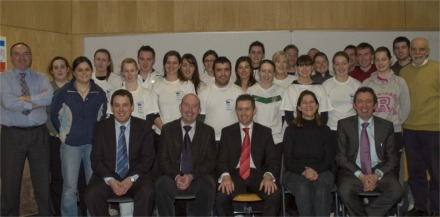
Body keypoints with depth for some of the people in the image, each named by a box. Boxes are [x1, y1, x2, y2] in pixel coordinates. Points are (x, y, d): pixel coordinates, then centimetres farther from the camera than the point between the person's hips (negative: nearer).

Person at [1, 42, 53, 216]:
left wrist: (24, 98, -16)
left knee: (43, 179, 10)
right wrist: (36, 102, -12)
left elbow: (49, 97, -12)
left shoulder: (41, 78, 8)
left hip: (39, 134, 2)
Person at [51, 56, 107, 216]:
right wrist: (65, 133, 8)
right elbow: (55, 116, 6)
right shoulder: (63, 93, -3)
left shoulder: (99, 93, 3)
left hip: (93, 144, 2)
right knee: (69, 187, 0)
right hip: (71, 144, -2)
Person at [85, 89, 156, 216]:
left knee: (147, 193, -32)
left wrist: (131, 179, -15)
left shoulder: (144, 127, 4)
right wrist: (110, 180, -16)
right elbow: (96, 159, 1)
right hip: (107, 176, 1)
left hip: (135, 176, -1)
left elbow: (148, 158, 0)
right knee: (91, 194, -28)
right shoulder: (100, 127, 5)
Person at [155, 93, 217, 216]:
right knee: (162, 185, -32)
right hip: (173, 177, 0)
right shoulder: (168, 129, 9)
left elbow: (211, 161, 2)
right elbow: (162, 159, 4)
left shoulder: (208, 131, 8)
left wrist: (191, 176, -14)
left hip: (198, 178, 0)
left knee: (208, 187, -33)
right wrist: (177, 176, -14)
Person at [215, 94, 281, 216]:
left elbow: (272, 160, 4)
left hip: (257, 175, 0)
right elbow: (221, 159, 4)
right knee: (221, 196, -32)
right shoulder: (227, 132, 12)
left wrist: (268, 176, -19)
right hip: (234, 175, 0)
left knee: (274, 194, -31)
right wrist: (225, 176, -19)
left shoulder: (265, 132, 12)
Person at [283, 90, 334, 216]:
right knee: (303, 189, -35)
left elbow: (329, 159, 9)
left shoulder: (324, 130, 15)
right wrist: (303, 171, -14)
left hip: (321, 172, 1)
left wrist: (316, 171, -11)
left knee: (322, 190, -34)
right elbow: (288, 160, 5)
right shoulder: (291, 130, 10)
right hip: (295, 173, -1)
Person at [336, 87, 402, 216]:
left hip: (380, 171, 2)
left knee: (396, 191, -28)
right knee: (344, 191, -33)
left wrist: (377, 175, -12)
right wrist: (360, 175, -14)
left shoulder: (387, 126, 10)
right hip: (353, 171, -1)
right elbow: (340, 157, 0)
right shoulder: (344, 125, 6)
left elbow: (392, 158, 8)